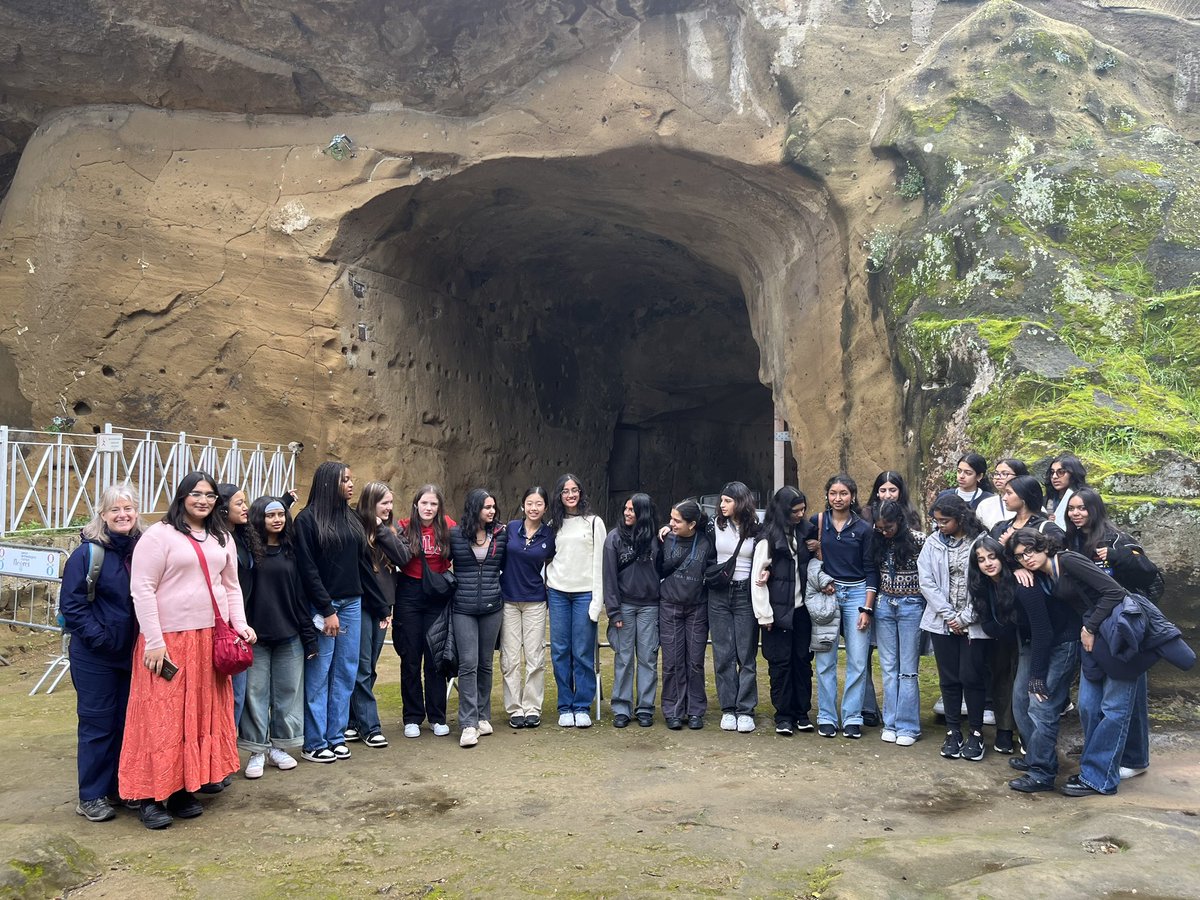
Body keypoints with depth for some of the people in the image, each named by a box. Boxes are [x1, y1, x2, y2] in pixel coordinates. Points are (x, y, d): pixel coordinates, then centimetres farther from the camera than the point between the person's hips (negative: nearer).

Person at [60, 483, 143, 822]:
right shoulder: (88, 553, -10)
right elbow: (71, 604, -11)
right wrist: (99, 637, -17)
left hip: (134, 653, 4)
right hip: (96, 657, -4)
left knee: (128, 721, 12)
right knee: (97, 724, 4)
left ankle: (119, 787, 27)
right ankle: (90, 797, 16)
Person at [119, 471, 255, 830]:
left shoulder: (222, 538, 13)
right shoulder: (159, 535, -7)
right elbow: (142, 589, -10)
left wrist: (240, 624, 5)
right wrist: (154, 642, -15)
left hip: (211, 639, 6)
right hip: (169, 640, -6)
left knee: (202, 716, 9)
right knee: (162, 718, -1)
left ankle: (185, 789, 20)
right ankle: (151, 797, 9)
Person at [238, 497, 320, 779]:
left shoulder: (290, 550, 8)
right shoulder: (248, 548, -3)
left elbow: (300, 594, 9)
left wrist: (309, 635, 7)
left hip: (289, 635, 3)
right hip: (256, 634, -3)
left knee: (287, 690, 8)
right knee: (256, 691, 3)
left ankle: (278, 746, 21)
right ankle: (257, 750, 14)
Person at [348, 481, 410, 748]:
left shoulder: (391, 527, 9)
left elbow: (404, 556, -5)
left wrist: (382, 530, -11)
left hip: (382, 603, 6)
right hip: (359, 604, -6)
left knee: (369, 667, 12)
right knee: (363, 667, -1)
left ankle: (353, 720, 23)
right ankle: (370, 727, 5)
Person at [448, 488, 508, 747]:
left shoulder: (501, 534, 4)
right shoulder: (455, 534, -3)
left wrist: (497, 589, 11)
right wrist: (456, 585, 5)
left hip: (492, 607, 3)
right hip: (463, 609, -3)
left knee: (485, 664, 11)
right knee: (468, 664, -8)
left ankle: (483, 716, 23)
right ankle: (468, 724, -5)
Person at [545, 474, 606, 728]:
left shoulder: (594, 522, 2)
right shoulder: (554, 524, 11)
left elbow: (600, 562, -2)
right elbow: (548, 557, 16)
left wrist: (597, 600, -7)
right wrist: (546, 584, 4)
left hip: (584, 592, -3)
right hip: (558, 592, 3)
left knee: (583, 653, -1)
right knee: (560, 651, 4)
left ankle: (582, 707, 8)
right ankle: (565, 707, 13)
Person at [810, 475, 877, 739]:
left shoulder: (863, 529, 1)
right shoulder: (817, 523, 2)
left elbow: (871, 570, 2)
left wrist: (867, 608, -4)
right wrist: (813, 546, -10)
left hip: (857, 594, 0)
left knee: (858, 661, 0)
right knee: (825, 660, 4)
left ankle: (852, 718, 10)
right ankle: (826, 717, 13)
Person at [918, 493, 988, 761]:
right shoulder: (933, 543, 3)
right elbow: (927, 582, -1)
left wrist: (965, 618, -10)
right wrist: (949, 614, -7)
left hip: (973, 623, -3)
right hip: (943, 622, 3)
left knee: (972, 677, 1)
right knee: (949, 678, 9)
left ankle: (976, 733, 17)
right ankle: (953, 731, 20)